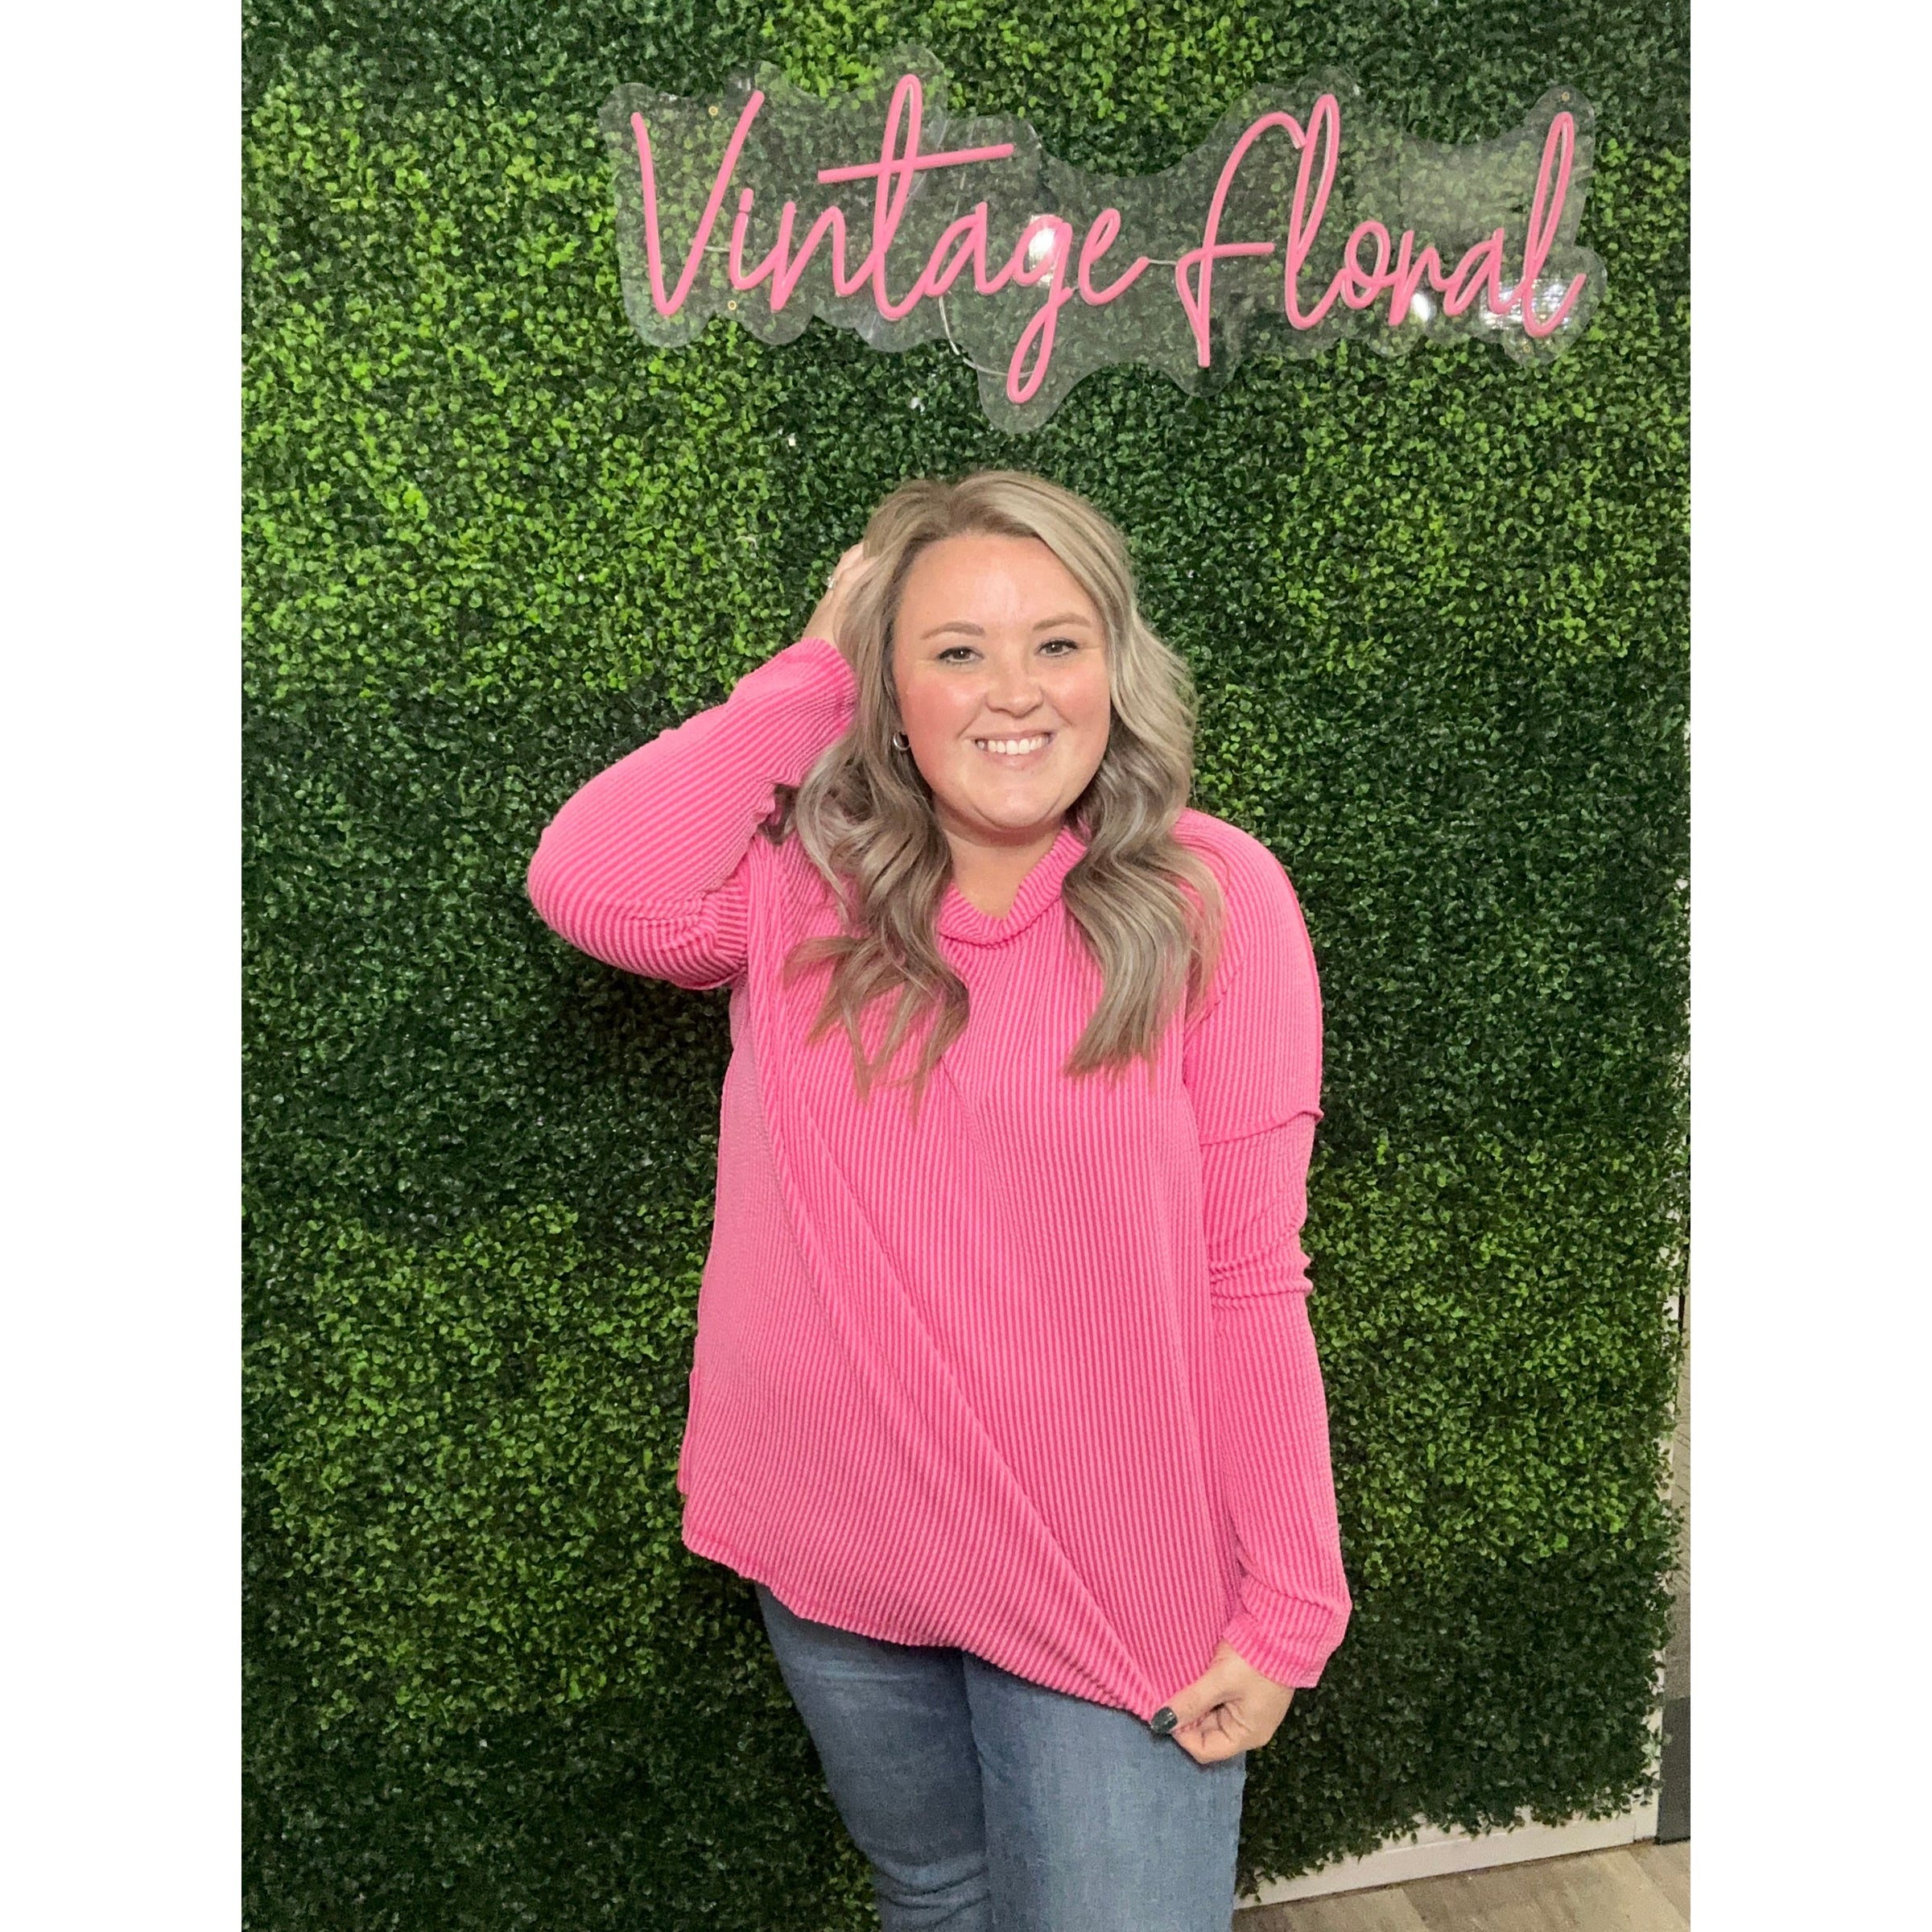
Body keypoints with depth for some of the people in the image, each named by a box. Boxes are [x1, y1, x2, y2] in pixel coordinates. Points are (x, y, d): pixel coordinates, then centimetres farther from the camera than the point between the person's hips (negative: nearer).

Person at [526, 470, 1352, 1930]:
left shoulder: (1211, 898, -13)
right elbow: (589, 883, -24)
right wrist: (812, 671, -15)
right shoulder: (806, 884, -5)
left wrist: (1288, 1605, -9)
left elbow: (1251, 1277, -12)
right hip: (837, 1554, 3)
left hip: (1114, 1585, -2)